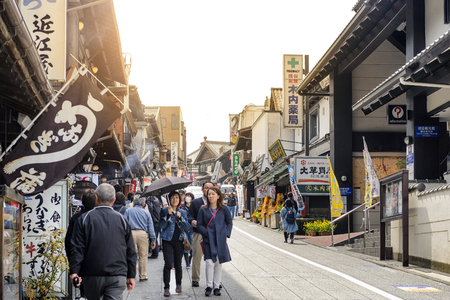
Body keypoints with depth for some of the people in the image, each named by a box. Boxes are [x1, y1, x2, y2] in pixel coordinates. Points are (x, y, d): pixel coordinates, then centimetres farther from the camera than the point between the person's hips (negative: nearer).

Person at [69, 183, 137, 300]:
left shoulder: (85, 218, 2)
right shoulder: (122, 220, 7)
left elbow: (77, 248, -3)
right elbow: (131, 251, 10)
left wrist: (74, 271, -2)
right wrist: (131, 276, 16)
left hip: (92, 275, 0)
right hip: (117, 275, 0)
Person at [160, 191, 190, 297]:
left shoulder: (183, 212, 11)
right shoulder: (164, 211, 4)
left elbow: (187, 227, 3)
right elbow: (162, 225, -7)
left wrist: (180, 218, -11)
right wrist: (168, 215, -18)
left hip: (179, 240, 2)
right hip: (167, 240, -2)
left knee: (178, 264, 7)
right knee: (168, 264, -10)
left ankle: (178, 285, 25)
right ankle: (166, 287, -7)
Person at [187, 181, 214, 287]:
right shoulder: (195, 202, 8)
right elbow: (189, 215, 4)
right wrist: (192, 221, -17)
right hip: (198, 234, -1)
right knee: (196, 258, 1)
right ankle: (195, 280, 11)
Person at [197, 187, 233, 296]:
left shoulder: (224, 209, 5)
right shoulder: (203, 210, 4)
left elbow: (229, 223, 12)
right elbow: (199, 225, 5)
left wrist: (226, 234, -2)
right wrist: (207, 233, -9)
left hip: (220, 240, 1)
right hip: (208, 240, -1)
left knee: (218, 264, 6)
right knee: (210, 263, -12)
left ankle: (217, 287, 15)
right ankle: (209, 286, 0)